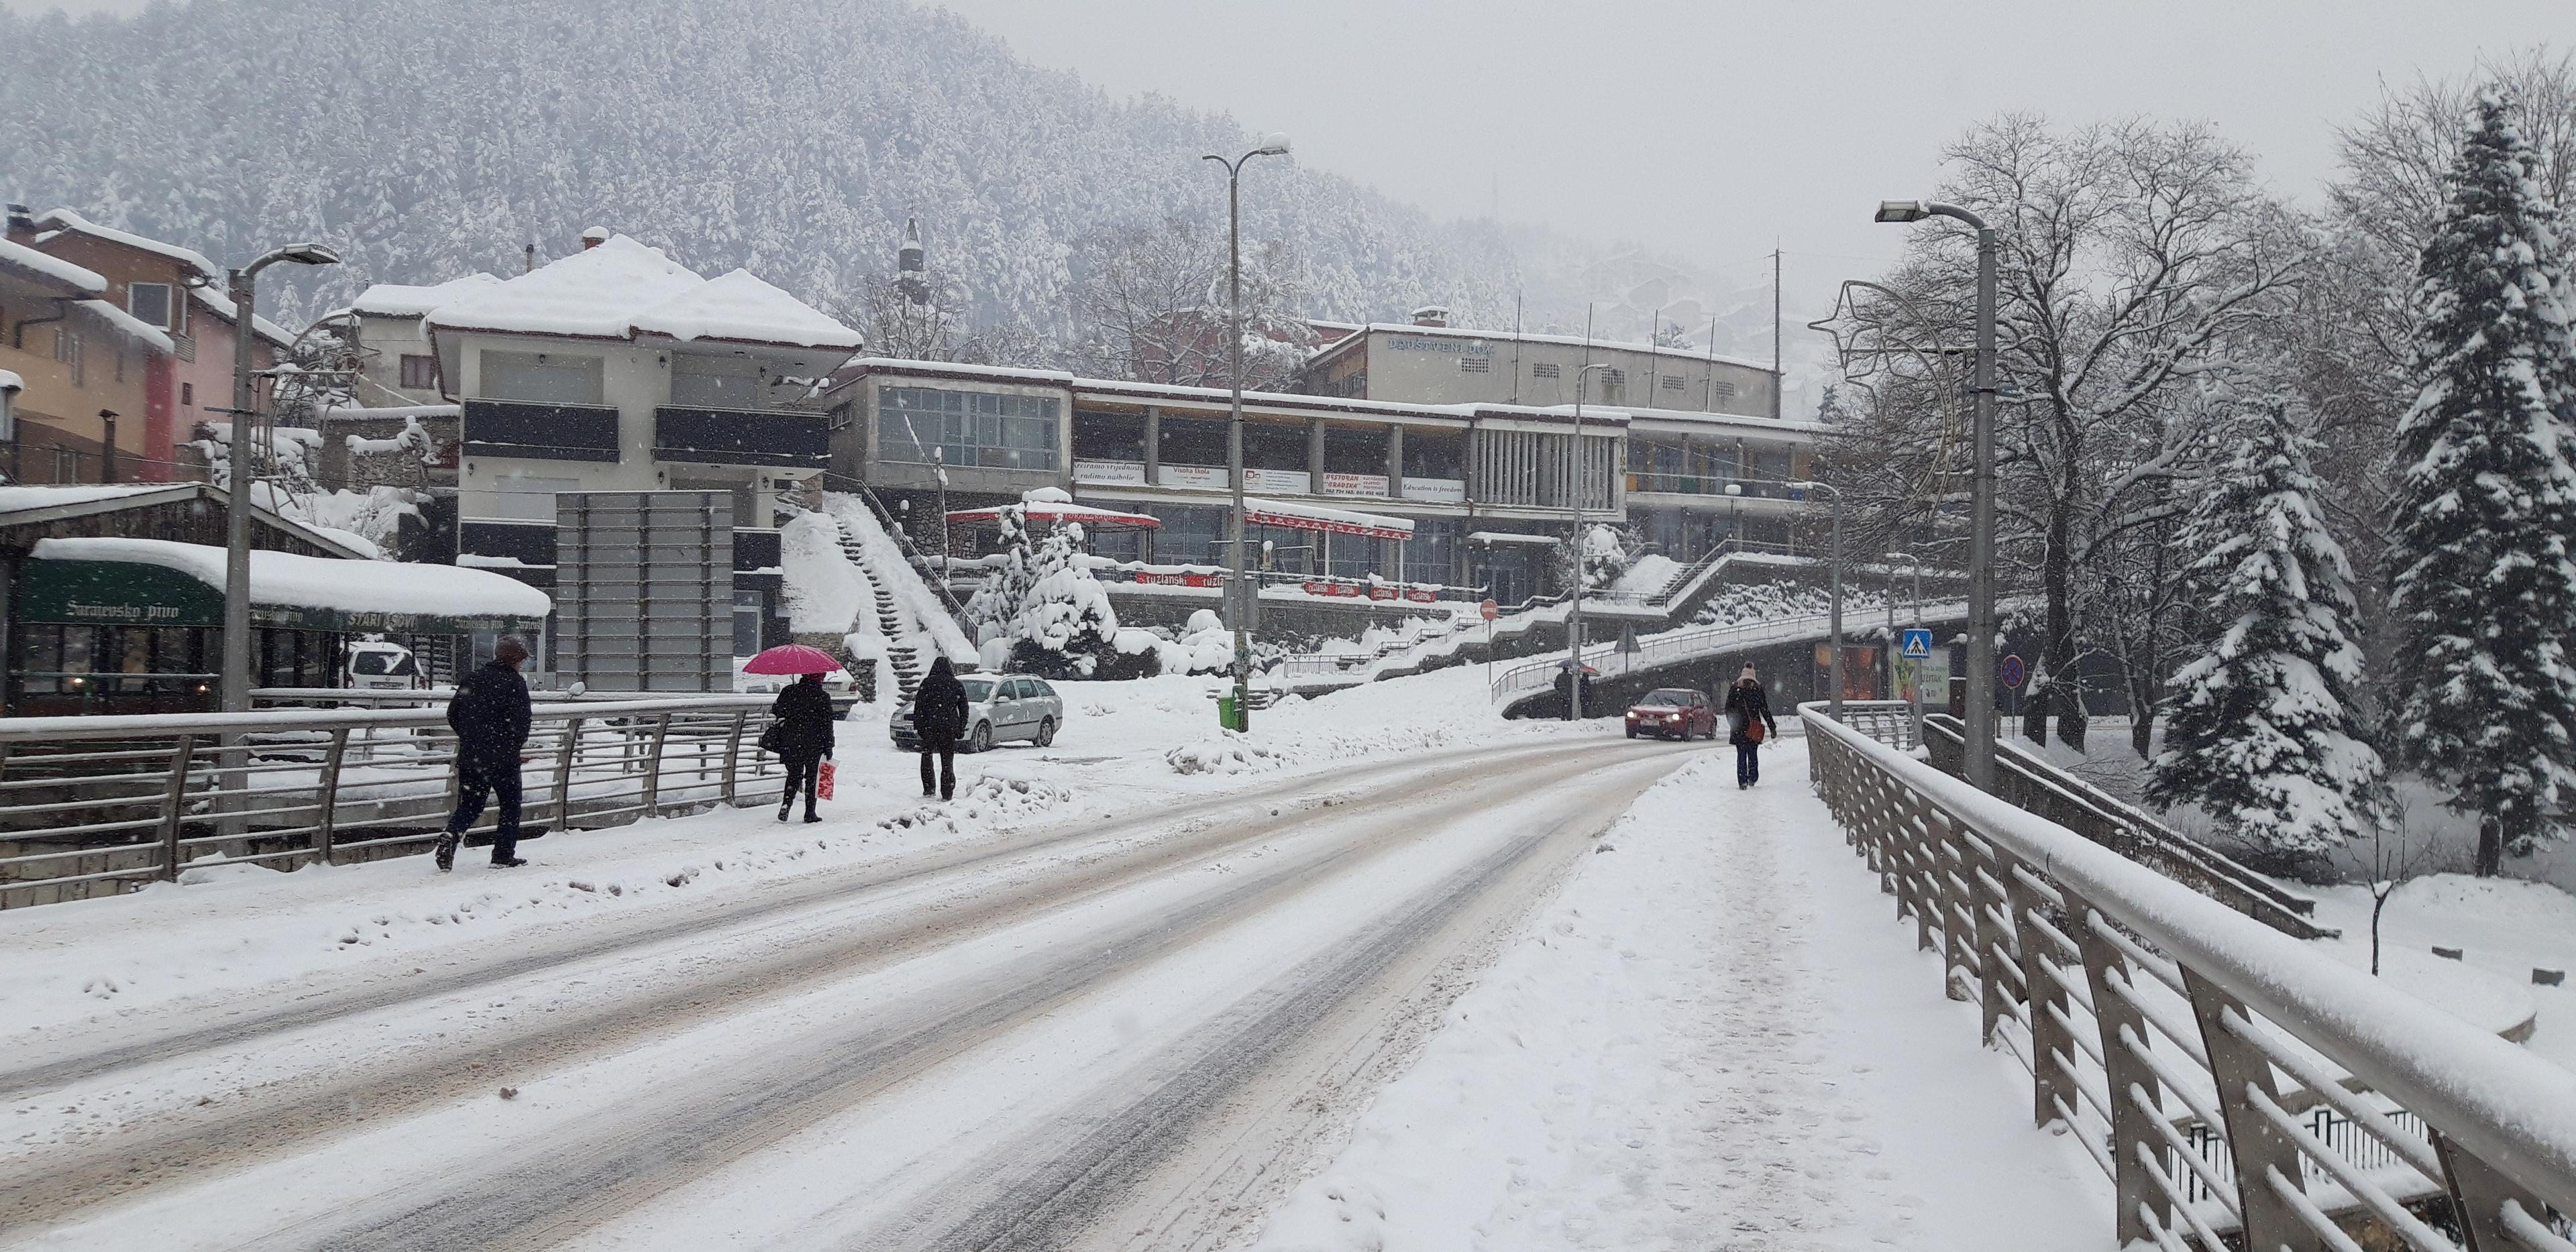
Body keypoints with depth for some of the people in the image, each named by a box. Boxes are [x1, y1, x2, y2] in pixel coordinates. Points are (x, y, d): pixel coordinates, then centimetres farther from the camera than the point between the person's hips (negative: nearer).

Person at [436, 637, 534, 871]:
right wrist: (516, 743, 5)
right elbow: (521, 722, -15)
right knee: (510, 805, 12)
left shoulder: (472, 680, 8)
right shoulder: (515, 683, -9)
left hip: (470, 755, 5)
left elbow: (452, 715, 12)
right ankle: (503, 855, 10)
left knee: (469, 805, 13)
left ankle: (451, 835, -15)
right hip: (503, 757, -4)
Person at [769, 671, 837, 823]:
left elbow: (777, 711, 5)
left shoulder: (789, 691, -2)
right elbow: (827, 725, -4)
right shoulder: (823, 698, -7)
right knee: (812, 777, 10)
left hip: (790, 743, 2)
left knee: (794, 775, 16)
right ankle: (810, 813, 9)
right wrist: (829, 748, 2)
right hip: (814, 745, -2)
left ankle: (786, 805, -4)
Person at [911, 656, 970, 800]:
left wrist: (917, 727, 2)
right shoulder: (957, 685, 5)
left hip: (929, 726, -1)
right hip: (949, 727, 1)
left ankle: (928, 788, 9)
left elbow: (918, 707, -2)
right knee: (947, 760, 5)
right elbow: (964, 709, 7)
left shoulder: (927, 683, 0)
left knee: (926, 756, 16)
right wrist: (961, 729, 13)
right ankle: (947, 793, 1)